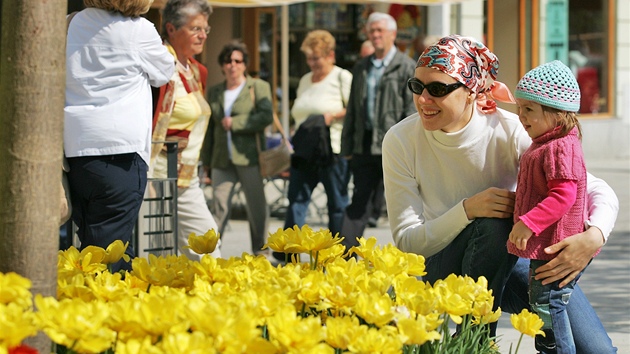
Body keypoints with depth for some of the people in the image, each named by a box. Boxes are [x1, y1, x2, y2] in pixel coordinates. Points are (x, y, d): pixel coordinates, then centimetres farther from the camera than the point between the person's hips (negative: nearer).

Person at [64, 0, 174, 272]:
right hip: (120, 150, -6)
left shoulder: (72, 24, 10)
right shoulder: (139, 30, -5)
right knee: (110, 249, -6)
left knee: (89, 246, 14)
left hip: (74, 147, 6)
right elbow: (163, 74, 11)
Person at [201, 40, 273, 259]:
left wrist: (235, 123, -10)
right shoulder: (214, 92, 18)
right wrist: (206, 162, 16)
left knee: (257, 206, 0)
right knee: (219, 206, -3)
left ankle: (260, 252, 7)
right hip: (222, 160, 3)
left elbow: (267, 116, -10)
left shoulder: (258, 87, 5)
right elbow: (209, 128, 20)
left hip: (250, 158, -3)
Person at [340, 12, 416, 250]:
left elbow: (412, 109, -8)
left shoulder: (406, 67, -3)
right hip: (365, 146, 5)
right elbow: (352, 110, 18)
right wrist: (347, 147, 13)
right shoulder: (361, 68, 15)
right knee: (359, 203, 5)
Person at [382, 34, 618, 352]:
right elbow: (407, 242, -16)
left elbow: (600, 192, -20)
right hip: (446, 268, 0)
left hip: (514, 259, 1)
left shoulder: (509, 132, -20)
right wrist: (467, 209, -34)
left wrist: (593, 238, -44)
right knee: (492, 225, -35)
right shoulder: (400, 142, -18)